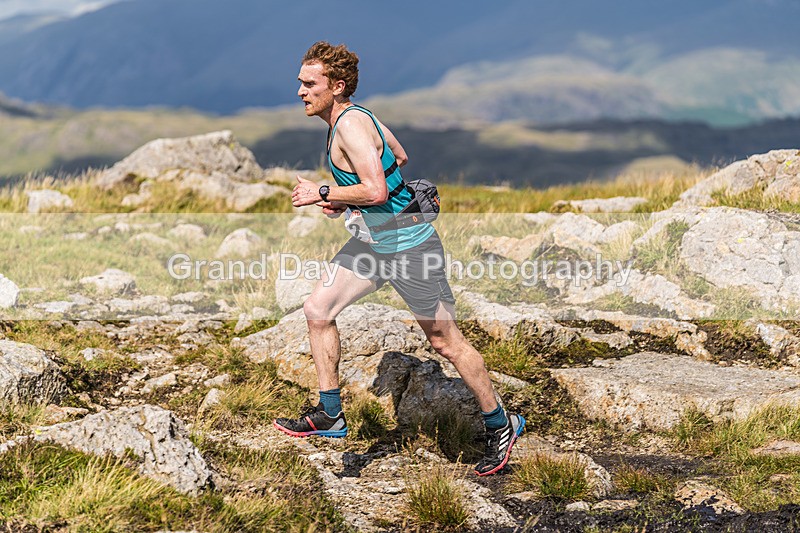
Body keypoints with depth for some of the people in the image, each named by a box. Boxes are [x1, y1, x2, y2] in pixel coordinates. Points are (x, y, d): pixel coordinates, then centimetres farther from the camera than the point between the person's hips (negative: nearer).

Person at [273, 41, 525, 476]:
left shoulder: (350, 123, -22)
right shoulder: (350, 117, 7)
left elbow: (376, 191, -30)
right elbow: (400, 157, 21)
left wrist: (323, 193, -18)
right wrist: (346, 199, 13)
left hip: (408, 245, -10)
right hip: (373, 239, 10)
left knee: (445, 341, 1)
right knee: (317, 309, 6)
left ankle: (500, 425, 17)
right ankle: (330, 416, 15)